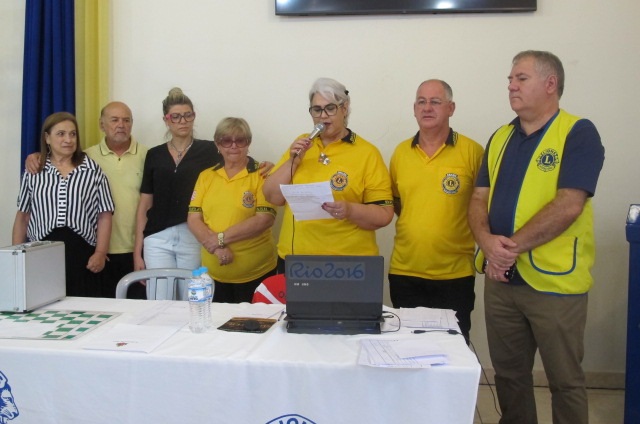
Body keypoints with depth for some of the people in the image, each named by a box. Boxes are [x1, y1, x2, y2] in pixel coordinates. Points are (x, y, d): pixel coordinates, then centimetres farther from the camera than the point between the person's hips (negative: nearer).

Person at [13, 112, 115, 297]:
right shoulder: (33, 172, 10)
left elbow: (104, 215, 3)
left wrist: (100, 252, -5)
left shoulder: (93, 170, 6)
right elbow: (22, 217, 13)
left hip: (82, 254, -1)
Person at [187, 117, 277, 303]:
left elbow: (265, 218, -14)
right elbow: (193, 219, 3)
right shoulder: (206, 176, 8)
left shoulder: (261, 174, -4)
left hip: (256, 273, -4)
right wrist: (217, 247, -14)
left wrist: (222, 238, -16)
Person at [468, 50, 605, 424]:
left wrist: (513, 246, -18)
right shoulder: (501, 137, 11)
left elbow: (568, 206, -18)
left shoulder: (579, 133, -8)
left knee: (565, 379, 10)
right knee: (509, 372, 17)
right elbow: (479, 200, 7)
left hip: (554, 281, -5)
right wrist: (488, 242, -13)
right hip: (501, 279, 6)